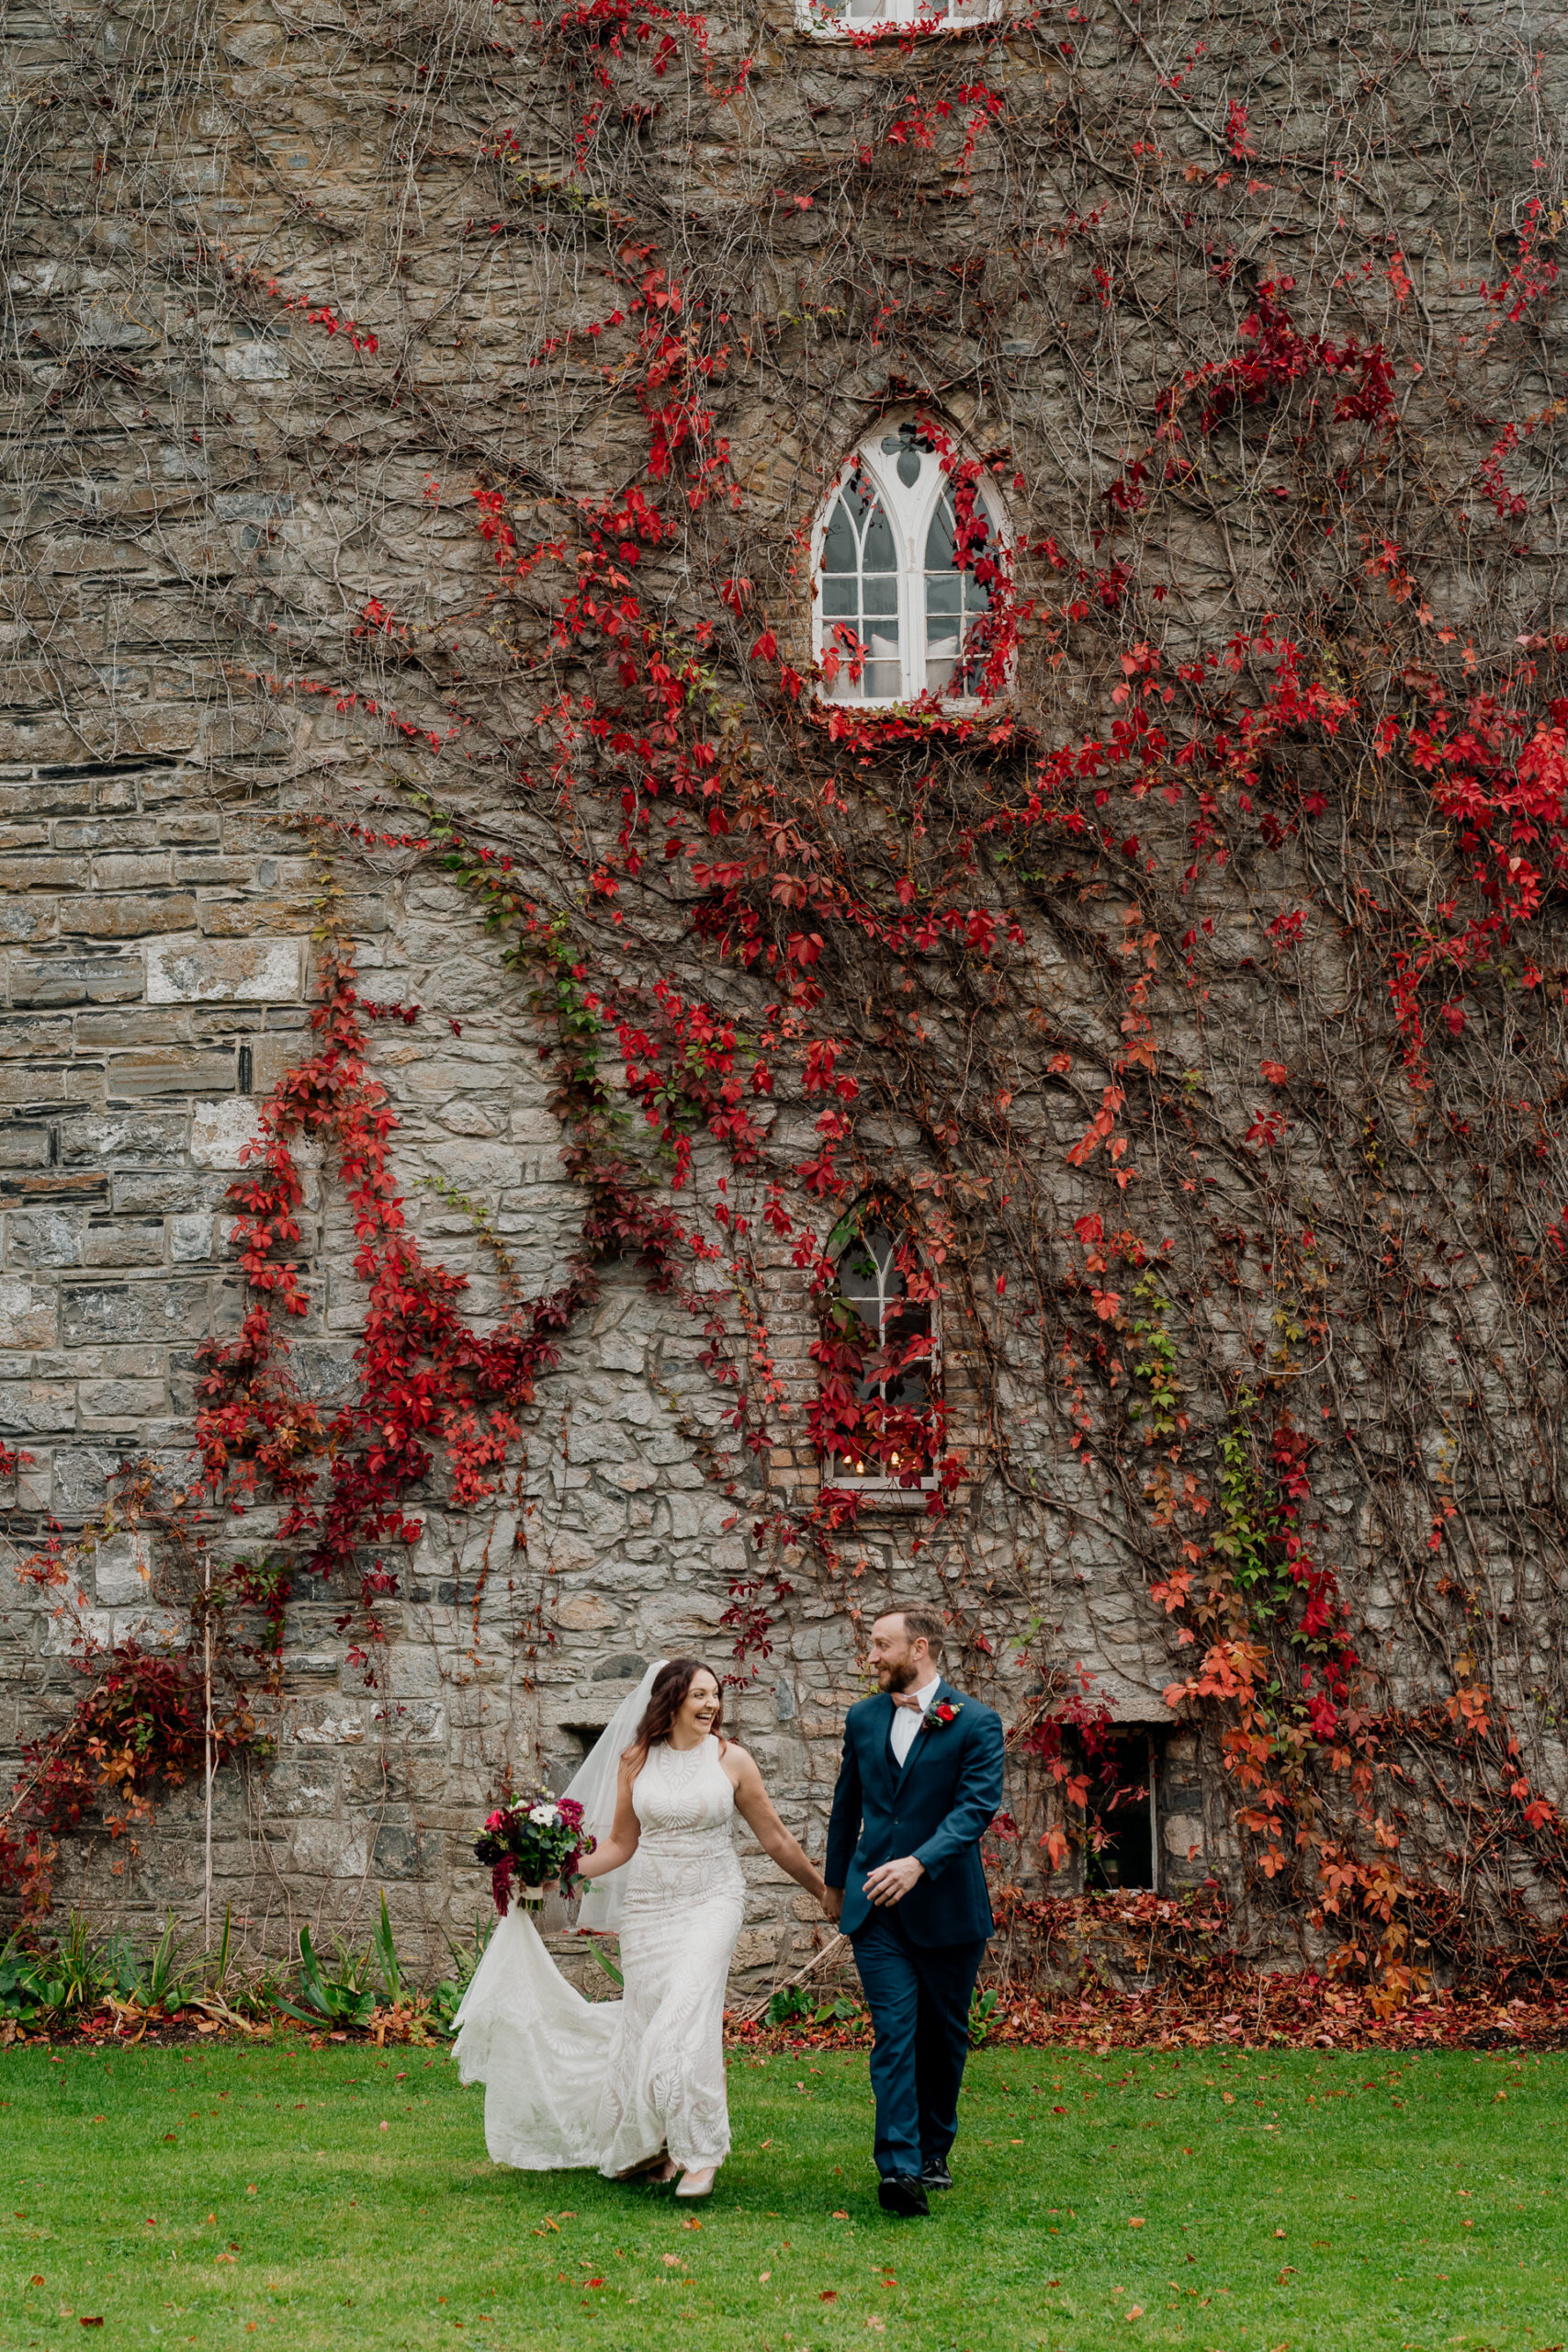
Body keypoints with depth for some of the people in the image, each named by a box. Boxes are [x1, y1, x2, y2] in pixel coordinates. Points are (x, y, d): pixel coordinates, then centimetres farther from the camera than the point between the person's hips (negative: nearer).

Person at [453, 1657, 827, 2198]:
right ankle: (649, 2147, 20)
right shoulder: (636, 1762, 5)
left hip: (711, 1901, -3)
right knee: (647, 2019, 2)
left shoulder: (730, 1759, 0)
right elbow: (620, 1844, 11)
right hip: (648, 1905, 3)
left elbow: (773, 1836, 8)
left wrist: (825, 1892, 10)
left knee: (688, 2015, -18)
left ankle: (697, 2152, -12)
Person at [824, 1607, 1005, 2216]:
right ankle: (900, 2167, -16)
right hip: (876, 1907, 2)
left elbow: (978, 1805, -17)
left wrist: (919, 1862, -30)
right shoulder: (864, 1719, 8)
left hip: (947, 1907, -2)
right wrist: (836, 1881, 27)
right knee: (895, 2030, -10)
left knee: (944, 2035, 10)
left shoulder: (976, 1723, -6)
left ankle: (933, 2151, 28)